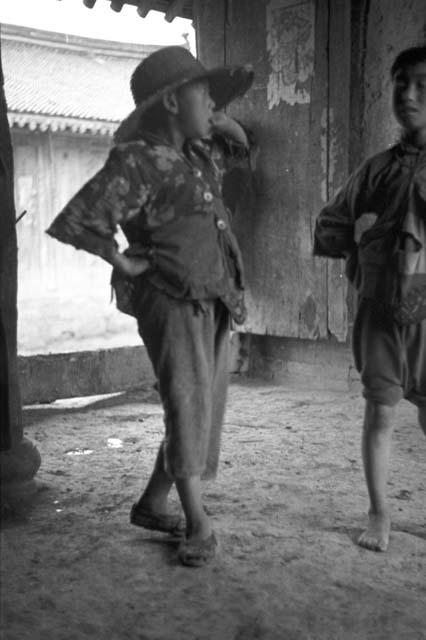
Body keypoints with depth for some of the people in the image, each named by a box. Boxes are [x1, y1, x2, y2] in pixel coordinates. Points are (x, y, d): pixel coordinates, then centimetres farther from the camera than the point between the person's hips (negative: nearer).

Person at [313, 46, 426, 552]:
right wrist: (361, 237, -6)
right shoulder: (378, 167, 8)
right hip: (379, 310, 2)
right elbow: (327, 231, 13)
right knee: (379, 413, 5)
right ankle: (379, 515, 18)